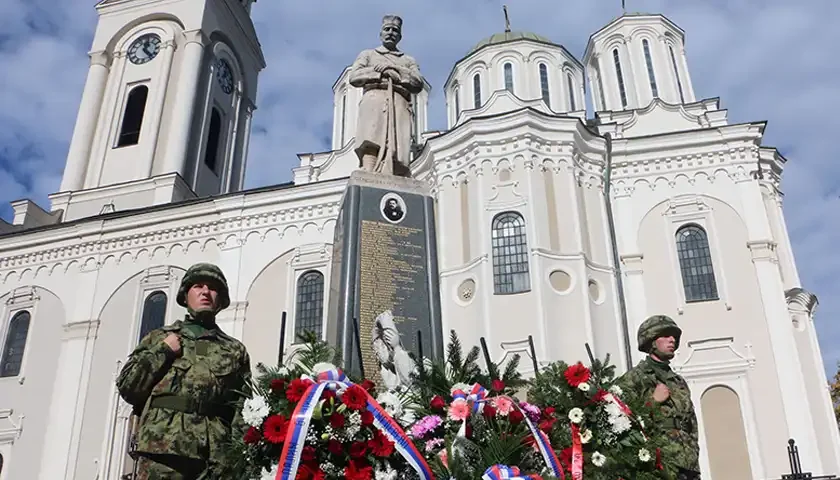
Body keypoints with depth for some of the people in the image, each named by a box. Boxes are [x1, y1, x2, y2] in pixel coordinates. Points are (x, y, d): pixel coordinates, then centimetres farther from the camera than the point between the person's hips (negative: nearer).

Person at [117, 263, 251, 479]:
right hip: (161, 447, 0)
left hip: (214, 456, 1)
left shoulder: (235, 350, 19)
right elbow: (126, 387, 13)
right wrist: (161, 352, 3)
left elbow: (243, 407, 13)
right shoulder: (159, 338, 20)